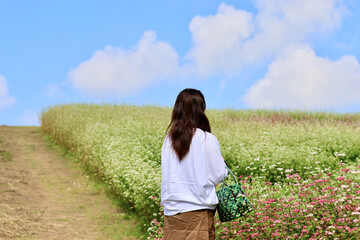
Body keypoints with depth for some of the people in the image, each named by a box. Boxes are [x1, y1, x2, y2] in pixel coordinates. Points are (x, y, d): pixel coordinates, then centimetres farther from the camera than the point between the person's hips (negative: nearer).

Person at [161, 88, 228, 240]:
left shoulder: (168, 140, 3)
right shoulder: (207, 139, -10)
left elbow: (167, 174, 9)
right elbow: (218, 176, -4)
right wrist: (221, 161, 14)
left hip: (171, 210, 5)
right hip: (198, 209, -4)